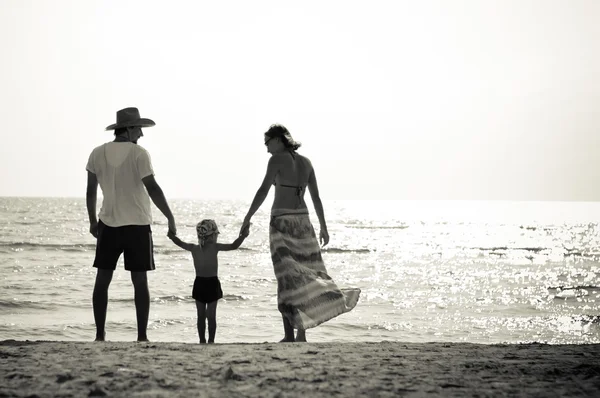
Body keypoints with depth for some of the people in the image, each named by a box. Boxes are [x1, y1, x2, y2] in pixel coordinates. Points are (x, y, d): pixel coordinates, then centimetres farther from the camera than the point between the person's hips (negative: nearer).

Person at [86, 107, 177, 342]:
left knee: (102, 279, 9)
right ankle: (142, 336, 2)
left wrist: (92, 221, 16)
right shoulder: (138, 153, -9)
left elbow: (91, 191, 5)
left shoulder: (98, 153, 2)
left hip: (108, 225, 3)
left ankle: (100, 335, 7)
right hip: (138, 225, -3)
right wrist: (170, 219, -8)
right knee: (140, 281, 3)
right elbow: (153, 189, -14)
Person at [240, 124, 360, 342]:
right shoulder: (306, 162, 11)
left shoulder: (277, 159, -7)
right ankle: (302, 332, 11)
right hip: (302, 222, 5)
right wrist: (323, 227, 17)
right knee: (306, 274, 11)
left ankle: (289, 335, -7)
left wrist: (247, 218, -16)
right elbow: (316, 197, 12)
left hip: (281, 222, -5)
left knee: (287, 277, -5)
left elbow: (263, 190, -16)